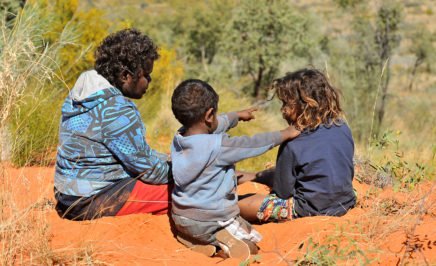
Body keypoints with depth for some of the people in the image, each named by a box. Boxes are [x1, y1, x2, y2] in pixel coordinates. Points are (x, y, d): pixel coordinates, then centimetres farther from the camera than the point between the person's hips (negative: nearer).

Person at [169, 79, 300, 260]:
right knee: (253, 249, 11)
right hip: (211, 222, -6)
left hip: (180, 218, 6)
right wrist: (285, 134, 5)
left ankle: (193, 241, 5)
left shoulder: (179, 138, -4)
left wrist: (238, 115, 32)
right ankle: (227, 241, -14)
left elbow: (215, 125, 14)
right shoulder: (217, 145, -25)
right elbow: (254, 144, -12)